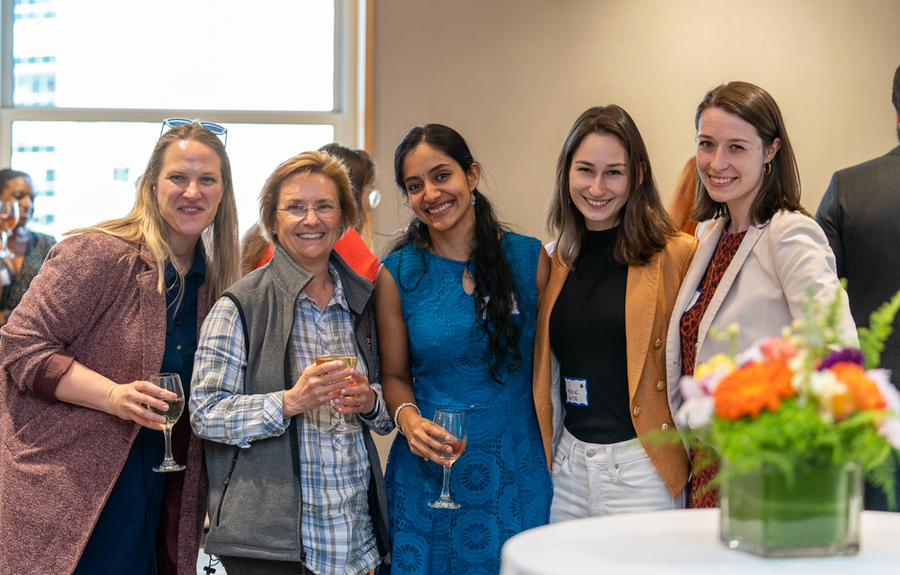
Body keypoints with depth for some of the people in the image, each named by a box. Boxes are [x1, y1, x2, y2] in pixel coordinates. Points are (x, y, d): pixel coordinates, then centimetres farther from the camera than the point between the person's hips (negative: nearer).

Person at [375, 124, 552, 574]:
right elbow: (394, 374, 9)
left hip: (517, 469, 0)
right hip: (429, 468, 0)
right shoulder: (398, 274, 1)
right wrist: (408, 417, -13)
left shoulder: (530, 259, 0)